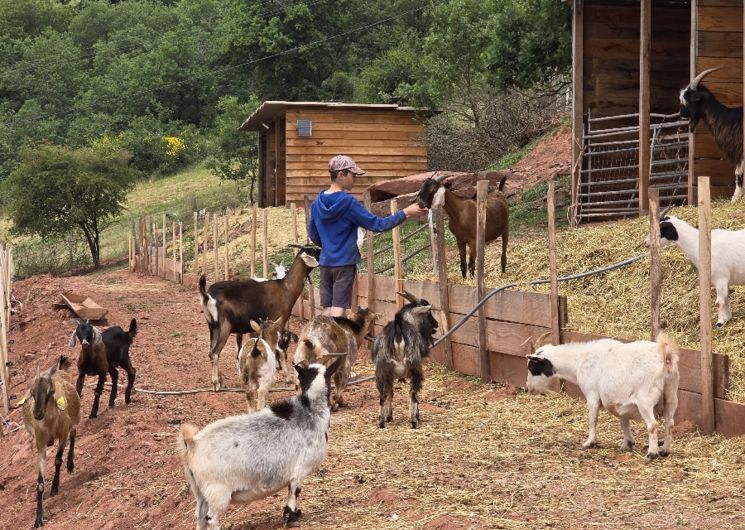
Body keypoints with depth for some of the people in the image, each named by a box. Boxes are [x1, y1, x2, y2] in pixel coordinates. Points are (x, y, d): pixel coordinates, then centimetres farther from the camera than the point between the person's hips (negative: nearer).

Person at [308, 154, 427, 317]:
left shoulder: (318, 202, 4)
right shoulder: (348, 202, -15)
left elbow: (313, 235, 13)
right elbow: (377, 224, -14)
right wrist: (405, 213, -8)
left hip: (325, 262, 6)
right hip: (344, 263, -6)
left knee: (327, 311, 9)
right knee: (338, 310, -5)